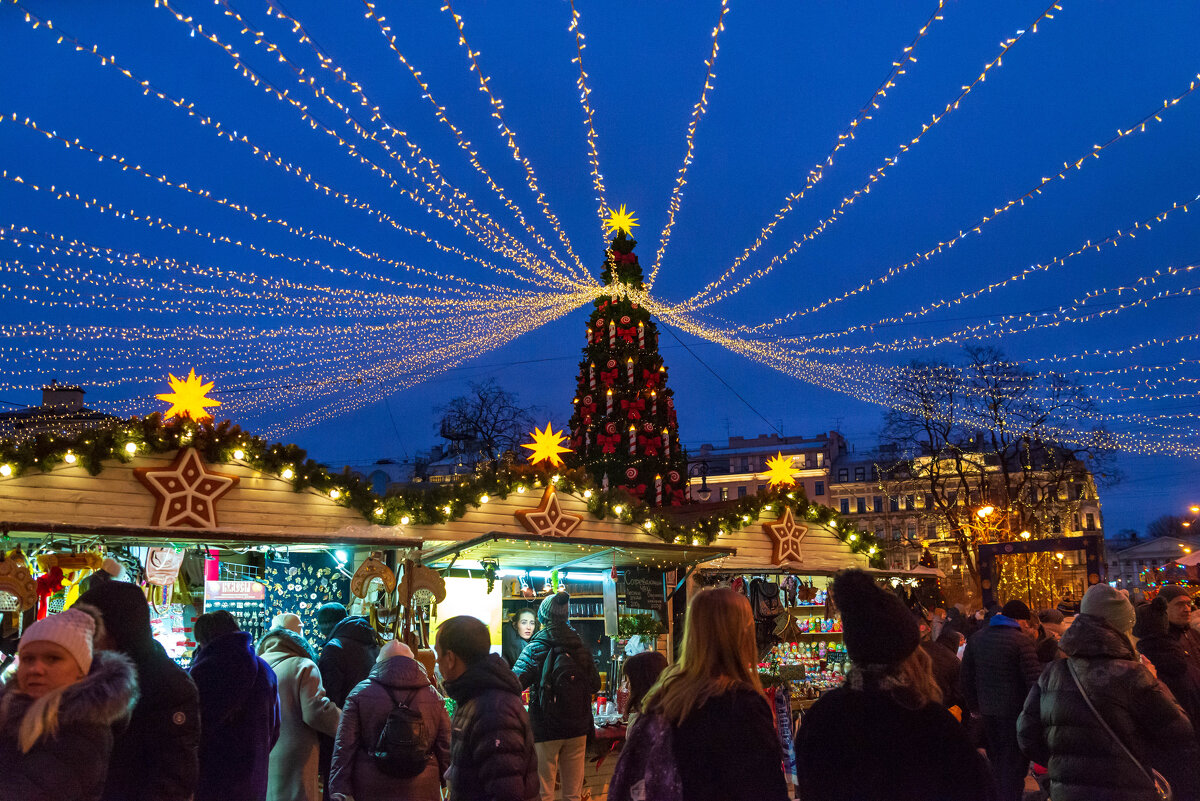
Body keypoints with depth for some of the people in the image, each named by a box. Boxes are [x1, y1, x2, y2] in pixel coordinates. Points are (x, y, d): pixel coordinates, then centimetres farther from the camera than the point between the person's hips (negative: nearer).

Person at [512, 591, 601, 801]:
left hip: (546, 729, -4)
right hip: (577, 728, 4)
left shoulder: (536, 648, -9)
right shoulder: (581, 647, 5)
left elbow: (514, 682, -20)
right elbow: (595, 684, 13)